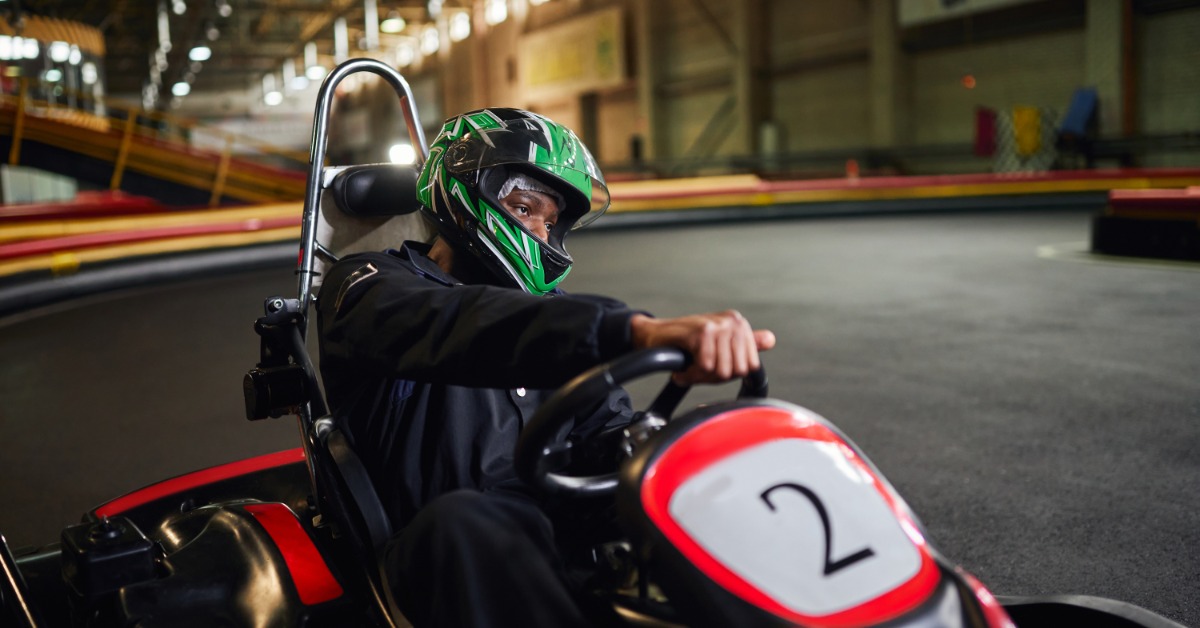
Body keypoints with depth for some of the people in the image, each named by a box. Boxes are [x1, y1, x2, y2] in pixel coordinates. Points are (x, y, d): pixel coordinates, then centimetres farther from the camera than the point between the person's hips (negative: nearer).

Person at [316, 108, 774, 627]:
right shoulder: (368, 287, 4)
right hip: (453, 556, -5)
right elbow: (459, 329, -20)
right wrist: (637, 331, -37)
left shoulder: (542, 309, 24)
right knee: (460, 519, -38)